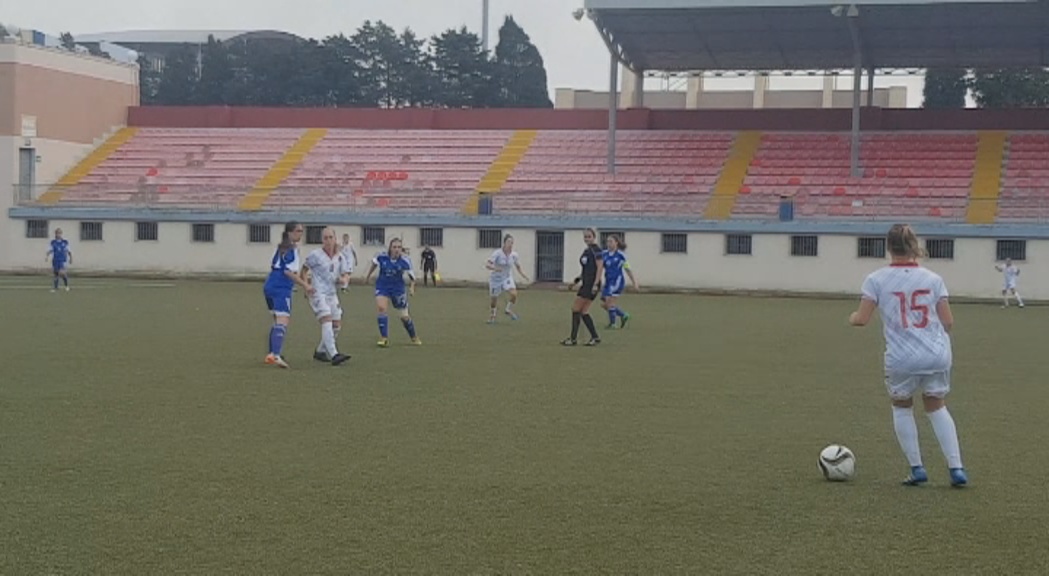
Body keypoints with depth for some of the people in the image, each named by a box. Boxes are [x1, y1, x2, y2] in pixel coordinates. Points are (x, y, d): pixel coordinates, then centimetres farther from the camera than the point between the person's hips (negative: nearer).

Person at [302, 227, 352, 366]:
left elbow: (346, 275, 9)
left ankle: (320, 352, 28)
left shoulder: (340, 256, 7)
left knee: (337, 324, 9)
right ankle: (334, 355, -31)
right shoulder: (315, 255, -8)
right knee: (327, 320, -21)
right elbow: (304, 270, 3)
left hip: (332, 294, 7)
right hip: (318, 293, -7)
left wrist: (343, 280, -14)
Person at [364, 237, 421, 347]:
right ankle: (384, 338, -14)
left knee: (405, 316, 3)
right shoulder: (382, 257, -15)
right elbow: (374, 263, 8)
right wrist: (368, 276, 20)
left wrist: (411, 287, -23)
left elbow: (411, 275, -7)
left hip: (398, 288, -1)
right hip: (382, 287, 1)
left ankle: (414, 337, 28)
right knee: (382, 308, -22)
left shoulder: (405, 261, -18)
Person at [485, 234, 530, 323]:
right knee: (494, 299, 7)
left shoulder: (514, 255, -9)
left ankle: (509, 310, 7)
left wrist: (522, 274, -6)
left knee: (514, 294, -22)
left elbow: (518, 266, 10)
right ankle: (493, 315, 37)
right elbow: (487, 265, -28)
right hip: (496, 279, -2)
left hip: (507, 278, 2)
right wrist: (494, 268, -46)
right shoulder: (497, 253, -21)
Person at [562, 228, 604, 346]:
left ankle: (573, 338, -1)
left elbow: (600, 267, -17)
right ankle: (595, 337, 9)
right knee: (583, 311, 7)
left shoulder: (596, 250, -11)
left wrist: (596, 284, -23)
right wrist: (577, 279, 14)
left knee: (576, 308, -6)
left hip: (592, 284, -9)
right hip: (586, 284, 9)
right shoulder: (586, 251, 16)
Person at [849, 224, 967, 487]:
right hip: (938, 355, 2)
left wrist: (852, 318, 18)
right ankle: (957, 468, 15)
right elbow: (948, 321, 3)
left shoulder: (876, 280, -3)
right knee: (936, 407, 22)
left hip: (901, 359, -2)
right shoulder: (933, 279, 3)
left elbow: (862, 319, -4)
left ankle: (917, 468, 18)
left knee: (902, 407, 23)